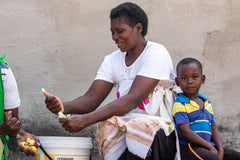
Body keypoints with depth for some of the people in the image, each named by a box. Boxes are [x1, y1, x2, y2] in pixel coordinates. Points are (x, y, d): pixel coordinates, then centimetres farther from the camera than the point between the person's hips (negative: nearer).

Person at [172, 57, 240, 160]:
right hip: (189, 147, -7)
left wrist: (220, 149, -3)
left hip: (210, 146, 7)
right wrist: (210, 147, -15)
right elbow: (186, 132, -12)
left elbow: (213, 129, 16)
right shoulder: (179, 104, -3)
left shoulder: (207, 104, 19)